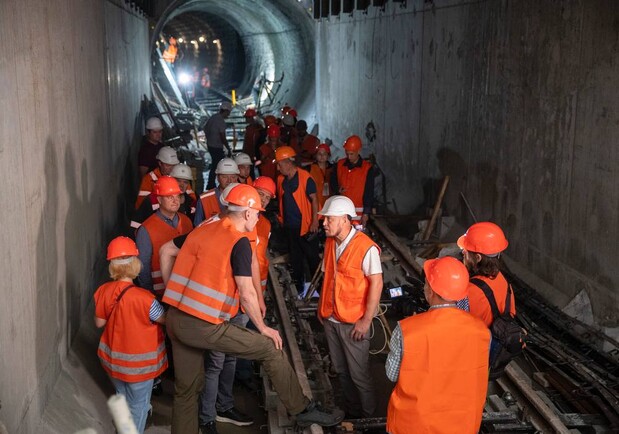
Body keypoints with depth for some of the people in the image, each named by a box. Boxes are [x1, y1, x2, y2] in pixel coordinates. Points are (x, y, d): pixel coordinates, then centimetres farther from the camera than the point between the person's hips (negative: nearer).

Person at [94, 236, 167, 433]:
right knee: (138, 405, 15)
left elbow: (99, 322, 1)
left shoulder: (103, 291, -13)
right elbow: (166, 319, -14)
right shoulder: (144, 298, -28)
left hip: (112, 359, 5)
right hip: (139, 363, -5)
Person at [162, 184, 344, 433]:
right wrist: (263, 328, -1)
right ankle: (302, 410, 13)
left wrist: (173, 291, 24)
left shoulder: (200, 230, 12)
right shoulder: (239, 241, -9)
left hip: (175, 320, 8)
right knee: (271, 349, 4)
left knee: (186, 387, 20)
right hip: (205, 326, -7)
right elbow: (246, 294, -14)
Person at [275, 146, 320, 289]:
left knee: (312, 256, 2)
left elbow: (314, 199, -15)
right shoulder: (281, 179, 4)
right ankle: (298, 286, 27)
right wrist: (281, 216, 13)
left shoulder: (305, 178, -15)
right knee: (295, 258, 15)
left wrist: (315, 221, -18)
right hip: (289, 225, 7)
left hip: (305, 225, -7)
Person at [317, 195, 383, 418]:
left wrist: (366, 320, -18)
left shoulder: (366, 247, -19)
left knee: (359, 374, 4)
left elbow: (376, 283, -18)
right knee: (340, 370, 18)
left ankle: (367, 417, 24)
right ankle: (350, 412, 37)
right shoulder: (330, 242, 4)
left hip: (353, 322, -7)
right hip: (330, 318, 7)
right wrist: (321, 306, 13)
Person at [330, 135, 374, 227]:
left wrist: (366, 214, -8)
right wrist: (337, 190, -5)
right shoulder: (339, 165, 8)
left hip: (358, 212, -3)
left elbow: (369, 193, -3)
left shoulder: (367, 168, -2)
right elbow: (333, 183, 19)